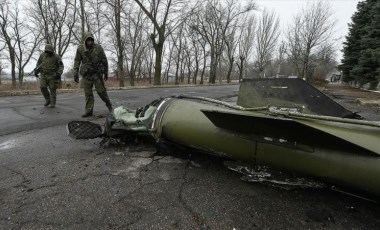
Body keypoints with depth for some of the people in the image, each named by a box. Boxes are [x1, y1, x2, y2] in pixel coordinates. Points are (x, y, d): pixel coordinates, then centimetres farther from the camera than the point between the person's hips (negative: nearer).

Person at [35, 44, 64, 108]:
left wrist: (59, 73, -23)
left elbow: (61, 66, -7)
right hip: (44, 75, 4)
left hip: (52, 76, -3)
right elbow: (38, 64, 12)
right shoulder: (42, 55, 4)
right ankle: (48, 100, 10)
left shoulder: (56, 57, -6)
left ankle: (52, 103, 4)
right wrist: (36, 71, -2)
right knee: (43, 87, -8)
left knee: (52, 89, -3)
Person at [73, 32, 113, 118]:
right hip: (86, 74, 1)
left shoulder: (98, 48, -3)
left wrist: (106, 73, 6)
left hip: (97, 73, -1)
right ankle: (89, 111, 8)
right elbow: (77, 62, 2)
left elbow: (104, 61, 4)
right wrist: (75, 74, -2)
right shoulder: (80, 49, -1)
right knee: (88, 93, 2)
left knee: (101, 91, -3)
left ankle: (109, 104, 20)